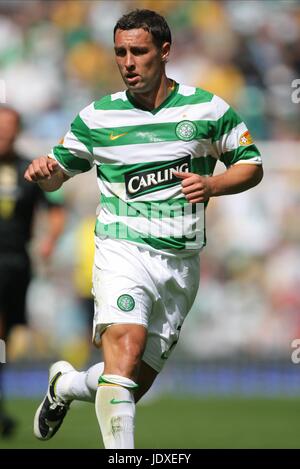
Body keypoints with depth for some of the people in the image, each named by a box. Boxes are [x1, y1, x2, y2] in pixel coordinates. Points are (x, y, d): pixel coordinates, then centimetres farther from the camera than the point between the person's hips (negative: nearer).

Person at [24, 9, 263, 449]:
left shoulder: (209, 110, 1)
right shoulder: (97, 117, 2)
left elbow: (251, 165, 10)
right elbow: (57, 173, 13)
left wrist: (212, 185, -10)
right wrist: (43, 171, -12)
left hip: (182, 263, 2)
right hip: (123, 248, -2)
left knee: (137, 384, 6)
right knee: (126, 345, -29)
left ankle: (65, 384, 36)